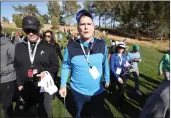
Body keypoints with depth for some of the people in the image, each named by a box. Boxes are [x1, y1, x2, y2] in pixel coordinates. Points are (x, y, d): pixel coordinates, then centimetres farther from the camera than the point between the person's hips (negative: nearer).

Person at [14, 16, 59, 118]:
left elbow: (56, 66, -3)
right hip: (26, 89, 3)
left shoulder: (48, 47, -8)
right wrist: (19, 84, 5)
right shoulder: (19, 47, 1)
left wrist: (47, 72, -21)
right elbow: (17, 67, 8)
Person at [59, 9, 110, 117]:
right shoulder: (71, 47, -15)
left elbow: (105, 63, 2)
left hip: (98, 91, 1)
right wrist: (63, 85, -1)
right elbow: (66, 66, -3)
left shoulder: (102, 45, -12)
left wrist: (107, 80, 10)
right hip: (78, 91, 0)